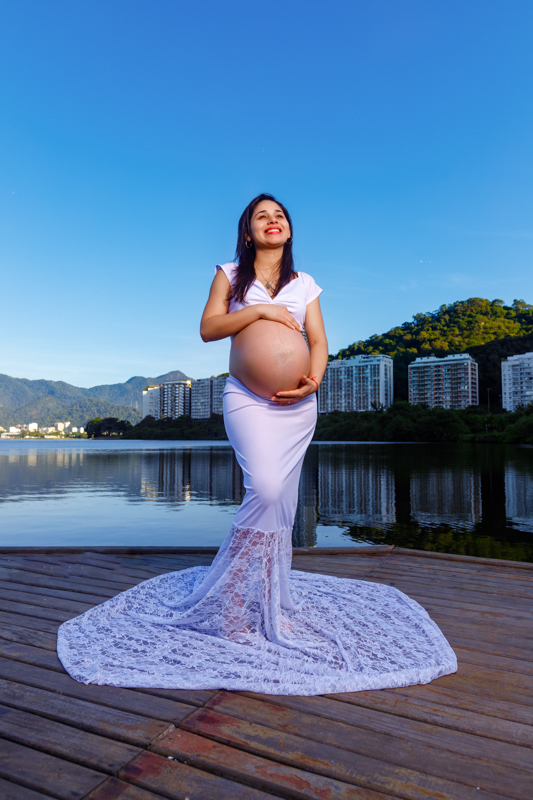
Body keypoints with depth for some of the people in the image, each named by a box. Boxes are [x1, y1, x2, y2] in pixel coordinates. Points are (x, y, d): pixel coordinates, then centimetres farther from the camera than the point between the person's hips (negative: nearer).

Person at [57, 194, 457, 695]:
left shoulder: (304, 284, 17)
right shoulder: (231, 275, 11)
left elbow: (318, 340, 9)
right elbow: (207, 328, 1)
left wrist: (314, 378, -12)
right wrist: (259, 310, -10)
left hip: (298, 402, 3)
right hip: (247, 396, -3)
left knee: (282, 502, 2)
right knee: (266, 489, -22)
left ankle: (272, 601, 16)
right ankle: (236, 597, -4)